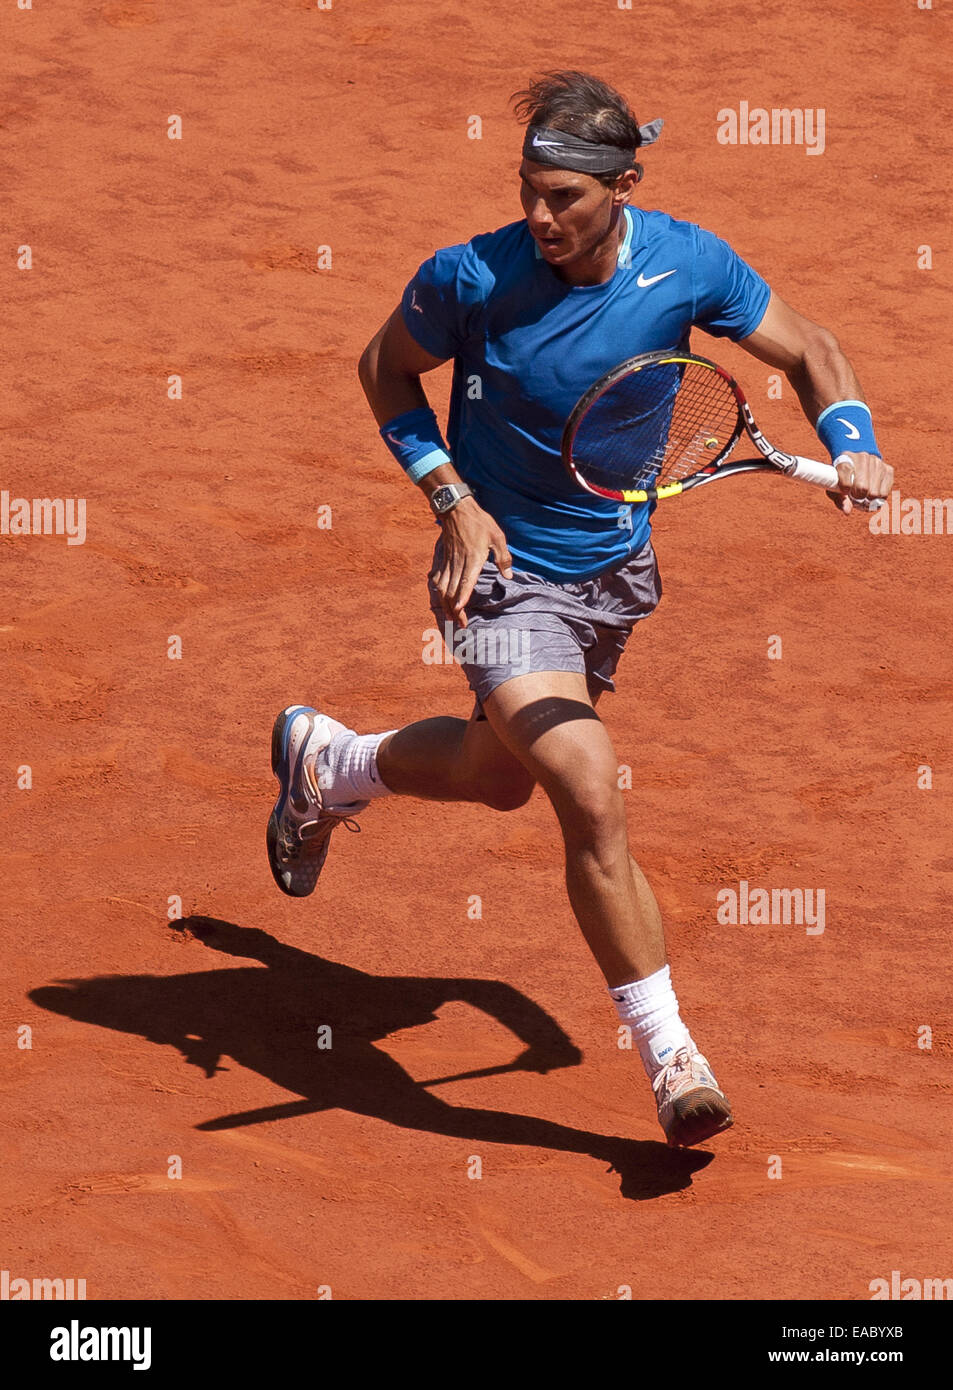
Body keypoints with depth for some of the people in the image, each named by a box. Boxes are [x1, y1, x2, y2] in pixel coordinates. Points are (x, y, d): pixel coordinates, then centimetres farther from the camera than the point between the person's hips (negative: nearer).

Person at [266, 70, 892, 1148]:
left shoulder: (688, 266, -15)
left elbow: (807, 350, 1)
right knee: (593, 799, -19)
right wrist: (451, 496, -15)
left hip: (616, 566, 5)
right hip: (505, 573, -5)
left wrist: (852, 446, -17)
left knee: (501, 776, 25)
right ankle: (670, 1058, -6)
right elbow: (386, 370, -3)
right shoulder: (471, 279, -23)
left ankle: (325, 760, 56)